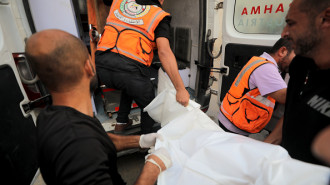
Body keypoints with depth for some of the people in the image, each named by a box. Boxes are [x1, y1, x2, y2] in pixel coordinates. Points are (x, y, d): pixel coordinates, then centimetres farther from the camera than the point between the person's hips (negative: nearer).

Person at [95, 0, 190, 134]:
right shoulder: (159, 16, 6)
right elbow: (164, 52, -10)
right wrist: (180, 89, -14)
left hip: (102, 64, 6)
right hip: (130, 69, -5)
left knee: (130, 88, 37)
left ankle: (121, 122, 44)